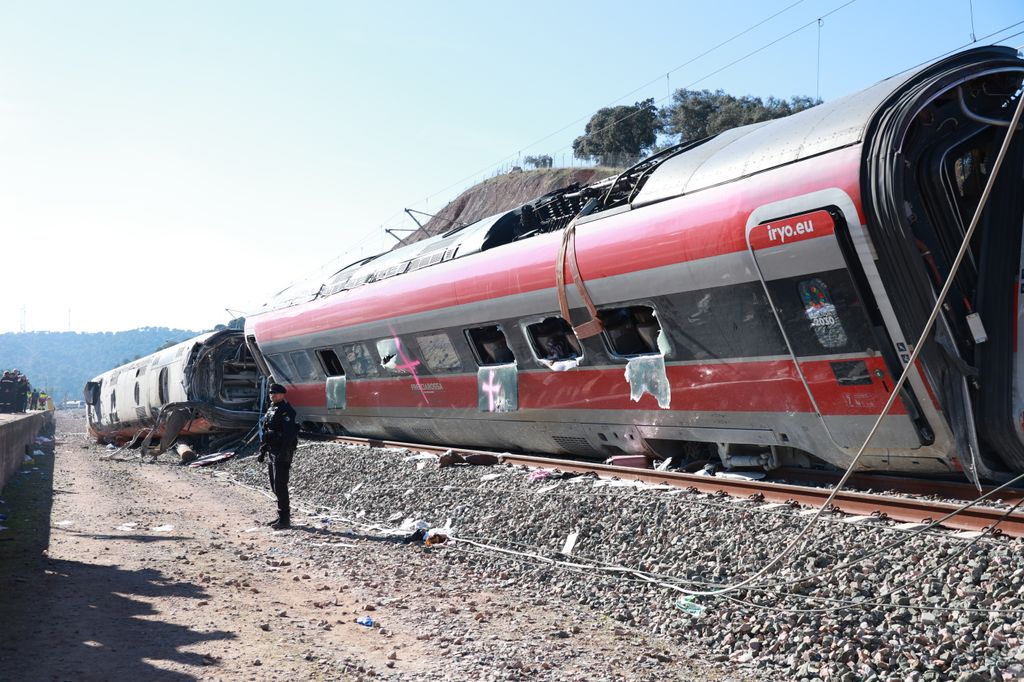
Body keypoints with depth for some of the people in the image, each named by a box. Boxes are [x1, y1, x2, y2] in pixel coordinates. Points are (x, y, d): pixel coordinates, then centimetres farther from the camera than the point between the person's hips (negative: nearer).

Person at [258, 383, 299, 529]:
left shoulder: (286, 411, -13)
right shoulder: (271, 409, 16)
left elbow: (289, 434, -21)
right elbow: (265, 432, 22)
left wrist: (284, 454, -26)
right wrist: (262, 451, 19)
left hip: (282, 453, -10)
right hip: (272, 452, 10)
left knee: (280, 487, -9)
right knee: (275, 487, 14)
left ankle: (284, 520, -5)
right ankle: (282, 516, 23)